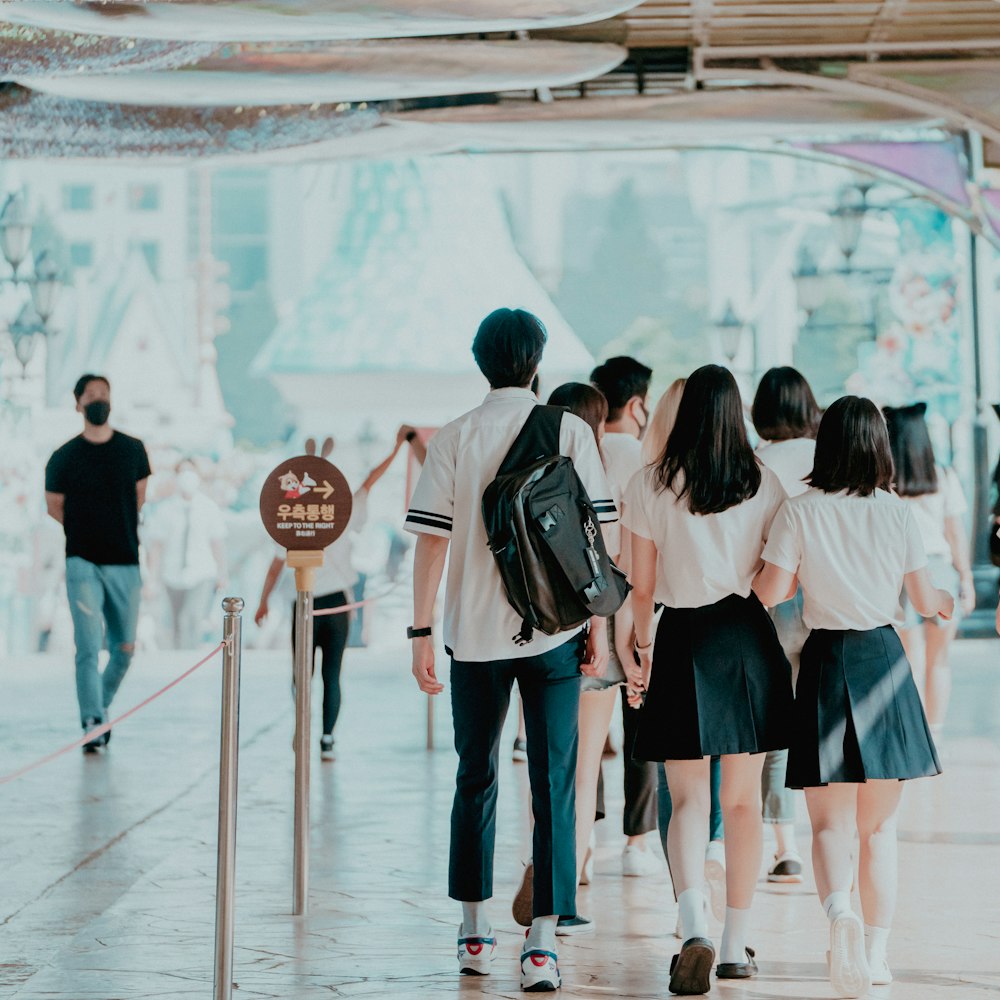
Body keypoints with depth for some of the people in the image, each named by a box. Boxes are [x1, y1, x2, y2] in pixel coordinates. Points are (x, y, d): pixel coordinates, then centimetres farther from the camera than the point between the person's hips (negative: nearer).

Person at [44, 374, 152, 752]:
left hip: (125, 564, 3)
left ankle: (102, 706, 31)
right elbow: (54, 507, 11)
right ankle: (92, 724, -13)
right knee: (89, 646, -14)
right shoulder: (64, 457, -1)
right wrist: (88, 534, 11)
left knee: (124, 649, 8)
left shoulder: (133, 450, 5)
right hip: (83, 564, -3)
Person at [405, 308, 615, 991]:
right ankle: (543, 940, -7)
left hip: (474, 633, 1)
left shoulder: (454, 439, 1)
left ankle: (476, 932, 23)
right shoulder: (571, 432, 0)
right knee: (552, 784, 0)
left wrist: (421, 634, 2)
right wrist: (599, 625, 3)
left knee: (476, 779, 15)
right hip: (554, 630, -1)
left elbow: (432, 541, -2)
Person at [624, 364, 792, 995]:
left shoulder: (650, 487, -3)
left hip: (683, 640, -1)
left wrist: (644, 645, 15)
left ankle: (694, 923, -21)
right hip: (749, 637, 1)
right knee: (744, 798, 11)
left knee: (689, 798, 2)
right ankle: (737, 944, 15)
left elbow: (642, 584, 1)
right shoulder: (765, 484, 0)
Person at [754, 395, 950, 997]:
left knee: (831, 822, 2)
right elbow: (923, 600, 4)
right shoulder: (898, 513, -2)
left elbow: (768, 593, -7)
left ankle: (840, 910, -27)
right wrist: (947, 602, 27)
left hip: (827, 661, -1)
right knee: (879, 825, 13)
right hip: (884, 660, 1)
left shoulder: (800, 512, -6)